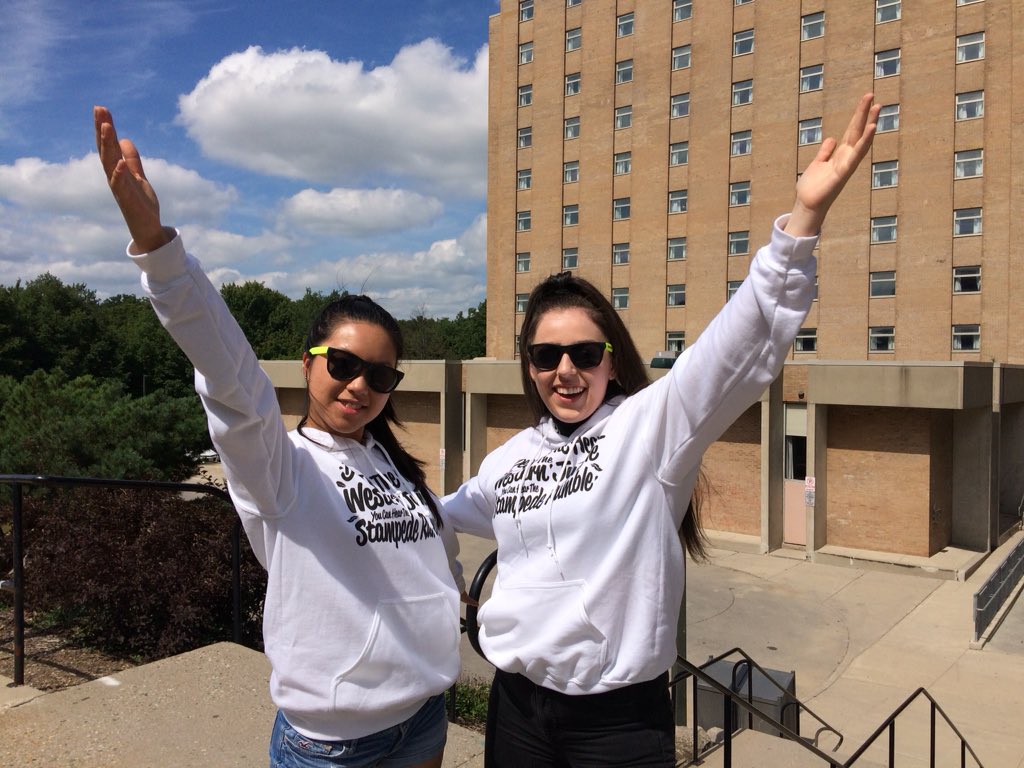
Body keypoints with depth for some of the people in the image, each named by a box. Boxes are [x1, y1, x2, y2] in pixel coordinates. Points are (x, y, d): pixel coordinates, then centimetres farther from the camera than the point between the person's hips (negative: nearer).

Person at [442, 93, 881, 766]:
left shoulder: (651, 424, -10)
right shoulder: (511, 457, 7)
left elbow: (745, 346, -25)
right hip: (517, 705, 5)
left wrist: (805, 216, -36)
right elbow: (458, 510, 30)